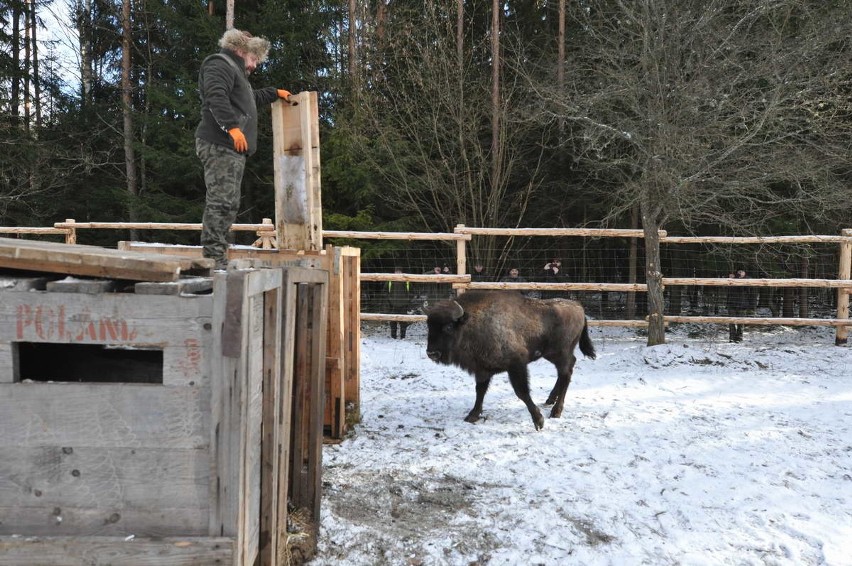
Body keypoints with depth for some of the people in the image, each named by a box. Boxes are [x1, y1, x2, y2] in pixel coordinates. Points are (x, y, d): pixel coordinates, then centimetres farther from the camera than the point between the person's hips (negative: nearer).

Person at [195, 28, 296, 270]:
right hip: (220, 145, -11)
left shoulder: (235, 70, 32)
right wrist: (232, 127, -30)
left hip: (233, 149, 11)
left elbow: (250, 99, 51)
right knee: (221, 201, -16)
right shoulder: (219, 64, -1)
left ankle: (217, 257, 10)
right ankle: (213, 257, -18)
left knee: (229, 204, 8)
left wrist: (274, 93, 55)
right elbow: (216, 98, -20)